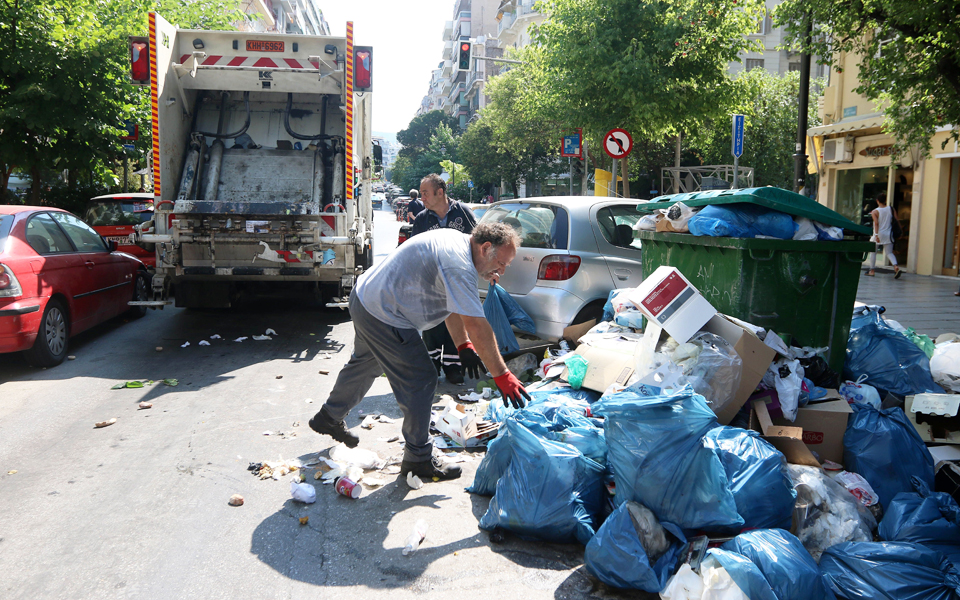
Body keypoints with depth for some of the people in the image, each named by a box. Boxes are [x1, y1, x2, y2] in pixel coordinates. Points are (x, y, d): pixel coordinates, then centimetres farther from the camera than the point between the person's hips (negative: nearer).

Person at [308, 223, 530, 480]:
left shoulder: (457, 242, 6)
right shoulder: (459, 266, -27)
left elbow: (452, 304, 12)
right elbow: (476, 325, -30)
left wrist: (463, 345, 6)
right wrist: (502, 375, -26)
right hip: (384, 316, -11)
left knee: (364, 363, 30)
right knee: (421, 381, -5)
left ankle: (328, 418, 51)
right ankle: (418, 459, 8)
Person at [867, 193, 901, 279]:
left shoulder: (875, 211, -7)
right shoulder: (891, 209, 4)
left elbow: (876, 223, -17)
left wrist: (876, 235, -21)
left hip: (878, 235, -3)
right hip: (888, 235, 3)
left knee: (873, 251, 13)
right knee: (889, 253, 6)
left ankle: (872, 270, 15)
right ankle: (896, 266, -18)